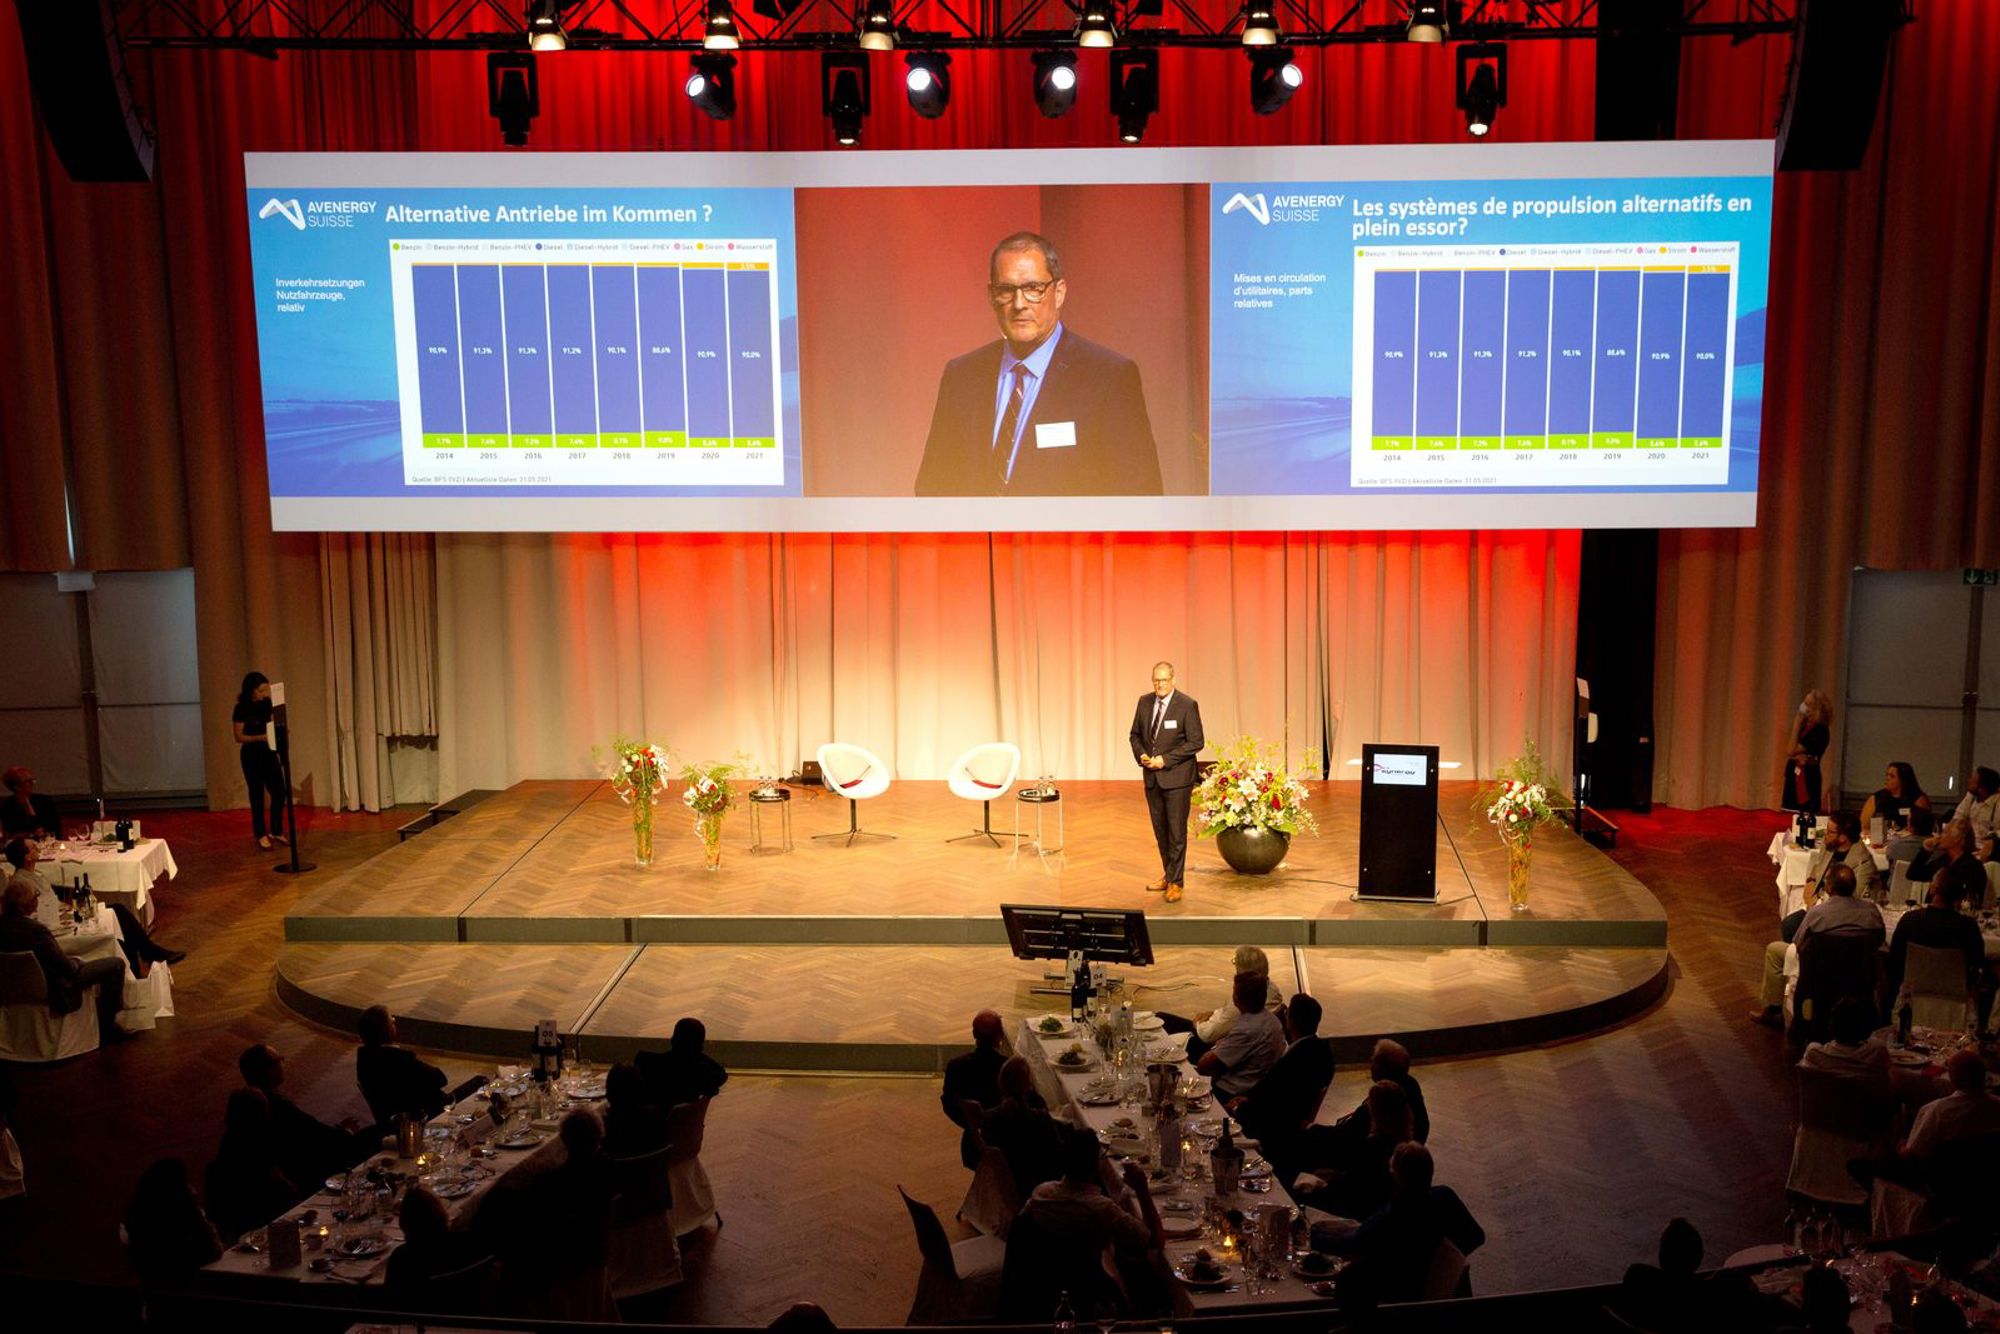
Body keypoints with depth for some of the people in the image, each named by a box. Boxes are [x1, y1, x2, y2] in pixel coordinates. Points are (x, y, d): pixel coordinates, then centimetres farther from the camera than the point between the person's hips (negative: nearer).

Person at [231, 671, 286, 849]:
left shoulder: (266, 703, 2)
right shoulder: (241, 709, -13)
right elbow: (238, 736, -13)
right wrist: (261, 737, -26)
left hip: (269, 753, 5)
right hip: (251, 755, -5)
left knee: (279, 792, 4)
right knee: (257, 795, 3)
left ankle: (276, 831, 19)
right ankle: (261, 834, 15)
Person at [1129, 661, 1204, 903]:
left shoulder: (1187, 705, -11)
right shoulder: (1145, 702, 6)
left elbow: (1195, 742, -12)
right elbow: (1136, 734, 15)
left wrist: (1166, 759, -17)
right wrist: (1141, 755, -5)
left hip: (1176, 777, -5)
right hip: (1152, 777, 6)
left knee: (1176, 831, -2)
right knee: (1160, 830, 14)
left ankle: (1175, 883, 5)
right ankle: (1168, 875, 28)